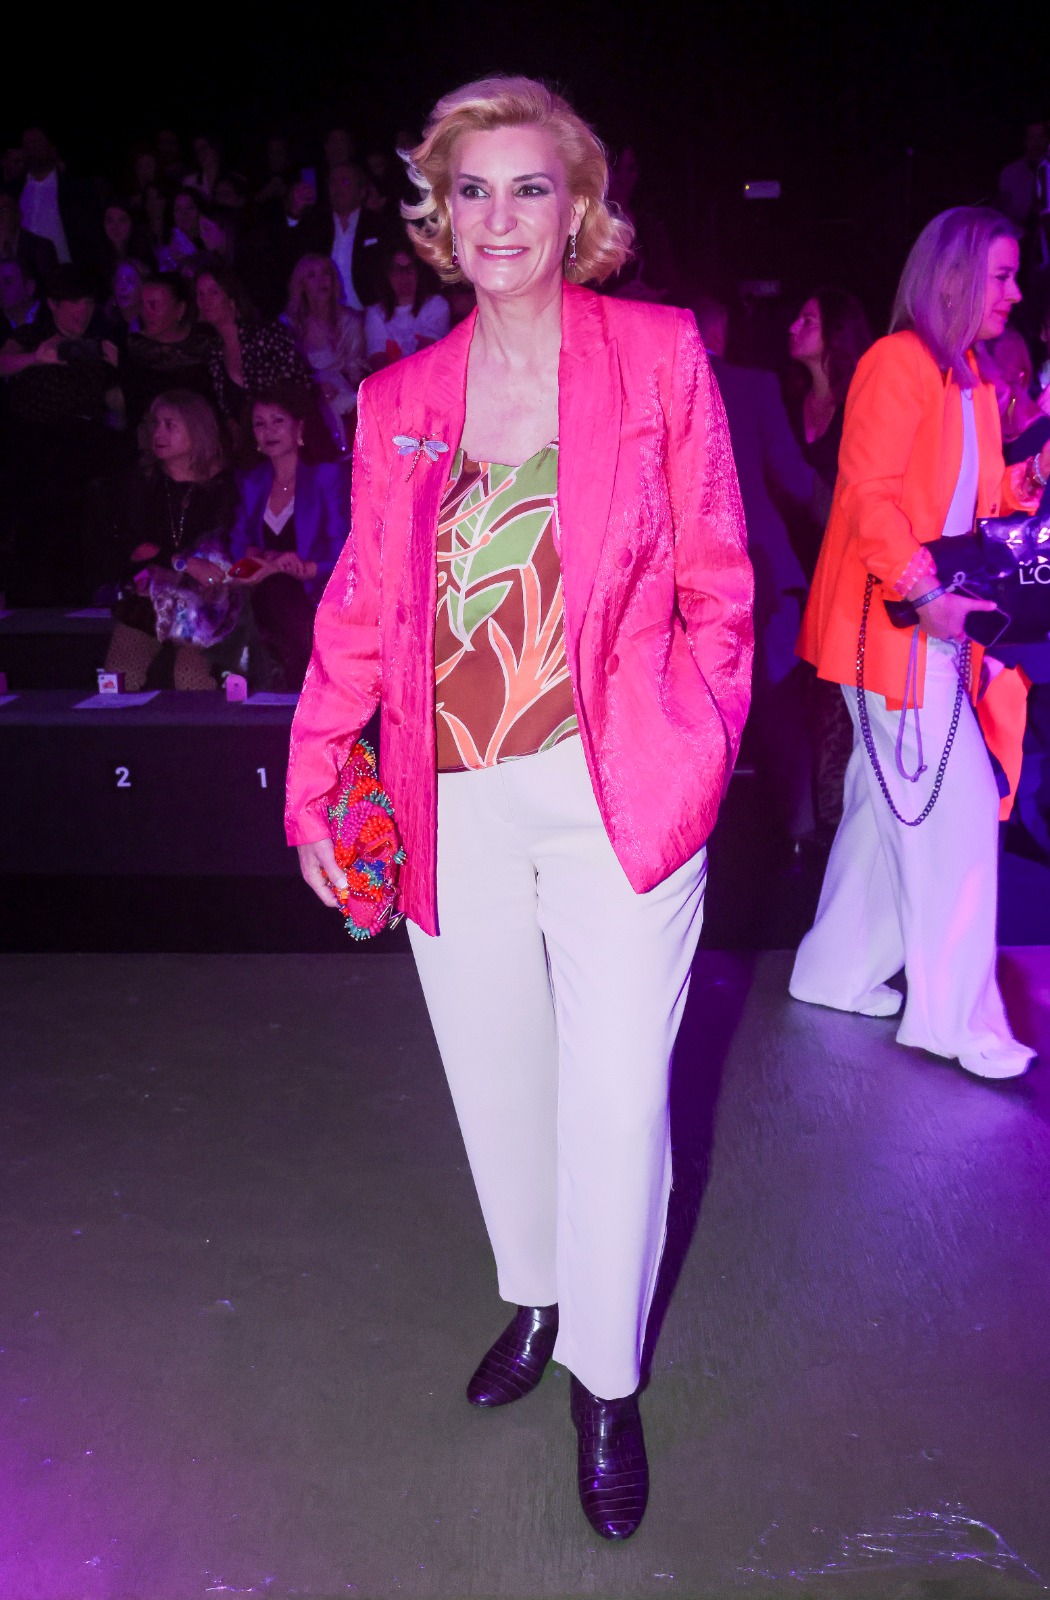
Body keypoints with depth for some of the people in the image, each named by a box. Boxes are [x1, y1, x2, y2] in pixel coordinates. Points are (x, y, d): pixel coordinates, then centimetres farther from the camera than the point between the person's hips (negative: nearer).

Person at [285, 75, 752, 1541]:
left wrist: (698, 754, -6)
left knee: (614, 1098, 3)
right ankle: (536, 1298, 43)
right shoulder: (397, 401, 9)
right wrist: (314, 783, 7)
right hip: (453, 805, 3)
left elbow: (716, 581, 2)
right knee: (494, 1080, 16)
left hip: (618, 791, -3)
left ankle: (607, 1380, 27)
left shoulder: (661, 354, 1)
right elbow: (362, 605, 11)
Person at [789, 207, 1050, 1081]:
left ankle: (839, 974, 26)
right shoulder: (899, 363, -11)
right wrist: (924, 591, -24)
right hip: (894, 624, -10)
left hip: (933, 629, 10)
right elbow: (870, 493, -19)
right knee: (959, 808, -8)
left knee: (888, 802, 14)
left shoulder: (970, 378, 17)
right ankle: (955, 1016, 3)